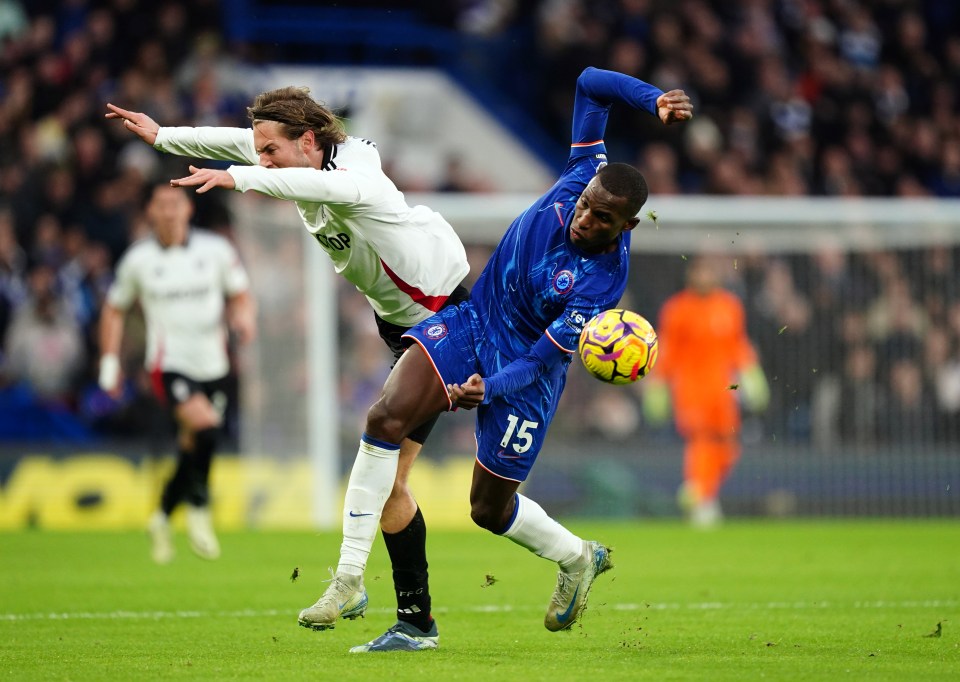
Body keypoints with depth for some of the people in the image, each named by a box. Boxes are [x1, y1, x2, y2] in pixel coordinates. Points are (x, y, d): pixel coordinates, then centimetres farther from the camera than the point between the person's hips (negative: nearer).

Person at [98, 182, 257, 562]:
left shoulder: (216, 250, 1)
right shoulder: (138, 259, 0)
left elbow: (241, 296, 11)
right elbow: (114, 309, 13)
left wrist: (244, 319, -12)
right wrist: (109, 361, 8)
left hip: (212, 365, 3)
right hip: (169, 365, -3)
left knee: (194, 449, 10)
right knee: (205, 427, -26)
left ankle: (162, 518, 34)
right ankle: (198, 508, -6)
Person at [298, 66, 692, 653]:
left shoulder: (603, 281, -25)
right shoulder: (585, 175, -13)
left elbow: (545, 359, -23)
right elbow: (592, 82, -7)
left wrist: (489, 389, -37)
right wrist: (653, 100, -18)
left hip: (524, 370, -5)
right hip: (472, 321, 5)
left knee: (490, 508, 5)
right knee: (386, 418, -19)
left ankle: (578, 558, 39)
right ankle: (349, 581, -15)